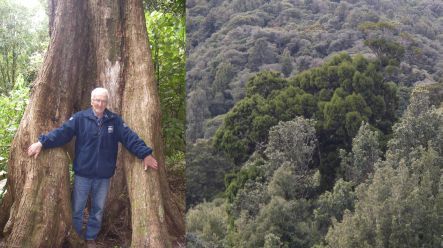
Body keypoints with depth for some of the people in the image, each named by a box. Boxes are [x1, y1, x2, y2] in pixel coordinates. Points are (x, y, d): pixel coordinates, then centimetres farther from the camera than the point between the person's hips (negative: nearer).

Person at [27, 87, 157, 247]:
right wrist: (42, 142, -22)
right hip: (82, 174, -2)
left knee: (98, 210, 15)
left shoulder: (115, 121, 1)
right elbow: (62, 132, -11)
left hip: (103, 176, 2)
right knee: (77, 209, 10)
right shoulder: (80, 118, -4)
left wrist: (145, 154, -14)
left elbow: (130, 137, -4)